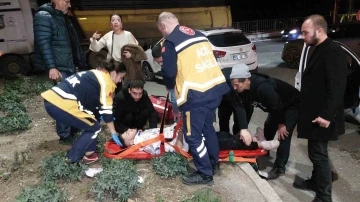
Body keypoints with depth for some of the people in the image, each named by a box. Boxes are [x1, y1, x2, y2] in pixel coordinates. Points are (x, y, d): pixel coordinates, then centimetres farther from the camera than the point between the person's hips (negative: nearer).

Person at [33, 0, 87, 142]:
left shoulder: (63, 18, 18)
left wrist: (78, 63, 22)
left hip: (70, 66, 9)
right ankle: (65, 135, 5)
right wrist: (52, 67, -25)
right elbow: (44, 44, -19)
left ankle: (73, 128, 29)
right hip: (59, 68, -9)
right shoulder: (43, 17, -10)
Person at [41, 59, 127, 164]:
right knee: (94, 127, 6)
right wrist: (114, 133, 5)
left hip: (51, 99, 10)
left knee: (91, 121, 21)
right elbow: (106, 110, -3)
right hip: (61, 104, -9)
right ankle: (73, 157, 13)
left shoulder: (97, 74, 23)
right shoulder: (106, 82, -3)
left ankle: (87, 151, 26)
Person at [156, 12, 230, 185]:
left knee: (193, 135, 5)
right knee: (207, 127, 24)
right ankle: (213, 162, 40)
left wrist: (170, 87, 12)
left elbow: (169, 72, -8)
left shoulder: (170, 42, -5)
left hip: (195, 94, -8)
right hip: (216, 86, 8)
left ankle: (205, 174, 16)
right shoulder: (199, 34, 17)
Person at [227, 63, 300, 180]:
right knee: (268, 128, 17)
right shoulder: (243, 89, -15)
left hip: (292, 104, -8)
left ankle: (279, 168, 0)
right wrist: (243, 129, -17)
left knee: (283, 135, -12)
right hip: (277, 106, 8)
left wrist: (282, 124, -14)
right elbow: (246, 109, -8)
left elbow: (278, 106, -29)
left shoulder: (263, 88, -40)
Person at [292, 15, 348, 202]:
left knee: (318, 153, 0)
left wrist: (327, 115, -24)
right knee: (315, 151, 20)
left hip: (321, 116, -9)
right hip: (314, 113, 9)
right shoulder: (318, 50, 13)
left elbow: (337, 87, -23)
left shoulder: (333, 51, -18)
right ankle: (315, 181, 37)